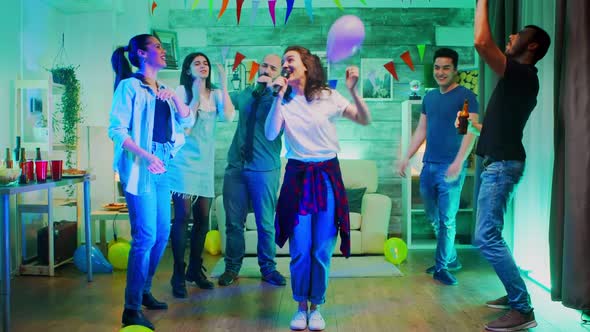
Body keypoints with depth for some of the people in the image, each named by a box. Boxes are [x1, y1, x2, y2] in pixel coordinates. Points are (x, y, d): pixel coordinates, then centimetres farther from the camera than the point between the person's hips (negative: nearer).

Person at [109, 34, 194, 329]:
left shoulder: (162, 90, 17)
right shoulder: (130, 86, -4)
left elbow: (187, 121, 13)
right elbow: (116, 130, -12)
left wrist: (174, 96, -3)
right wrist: (146, 156, -24)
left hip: (161, 167, 8)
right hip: (139, 167, -8)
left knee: (162, 233, 12)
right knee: (145, 236, -11)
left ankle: (144, 292, 28)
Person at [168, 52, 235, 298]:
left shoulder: (215, 94, 8)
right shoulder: (182, 91, -3)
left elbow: (229, 116, -10)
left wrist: (223, 85, -9)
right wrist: (196, 98, -16)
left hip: (205, 162, 5)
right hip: (185, 161, -5)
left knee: (203, 218, 8)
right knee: (182, 217, -8)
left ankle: (195, 269, 21)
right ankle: (179, 275, 0)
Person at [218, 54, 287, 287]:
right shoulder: (246, 94, 13)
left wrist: (273, 90, -25)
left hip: (265, 169, -3)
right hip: (236, 166, 4)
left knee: (266, 224, 4)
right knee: (234, 222, 8)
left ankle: (268, 268, 19)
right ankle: (232, 267, 21)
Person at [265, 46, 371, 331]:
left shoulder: (328, 97, -1)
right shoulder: (284, 101, 3)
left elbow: (365, 120, -6)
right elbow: (270, 134, -12)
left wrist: (353, 90, -20)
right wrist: (279, 97, -15)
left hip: (327, 176, -1)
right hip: (297, 176, 1)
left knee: (322, 249, 4)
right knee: (300, 249, 3)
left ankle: (316, 307, 21)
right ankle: (301, 307, 22)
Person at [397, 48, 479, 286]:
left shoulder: (466, 96, -4)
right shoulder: (430, 97, 15)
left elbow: (470, 131, -13)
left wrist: (458, 162, -24)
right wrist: (406, 157, 12)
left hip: (450, 168, -6)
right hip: (428, 165, 7)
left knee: (447, 219, -2)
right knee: (433, 218, 14)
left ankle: (441, 267, 9)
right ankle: (451, 259, 30)